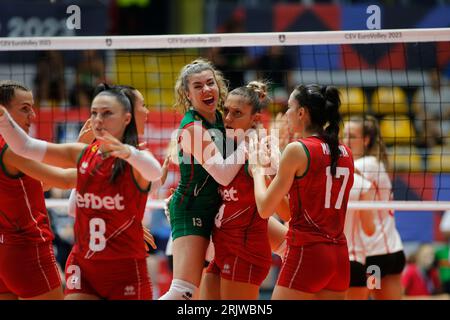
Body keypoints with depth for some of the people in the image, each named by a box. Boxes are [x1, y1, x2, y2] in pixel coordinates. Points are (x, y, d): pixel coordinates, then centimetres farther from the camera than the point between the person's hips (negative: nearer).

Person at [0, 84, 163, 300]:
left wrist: (128, 153, -53)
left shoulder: (136, 159, -8)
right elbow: (25, 146, 0)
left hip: (126, 268, -3)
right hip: (83, 267, 4)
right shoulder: (81, 154, 5)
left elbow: (154, 172, -32)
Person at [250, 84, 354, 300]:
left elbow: (265, 209, -5)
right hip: (339, 256, 7)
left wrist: (257, 169, 12)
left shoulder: (297, 150, -9)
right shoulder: (345, 153, 10)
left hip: (306, 253, -7)